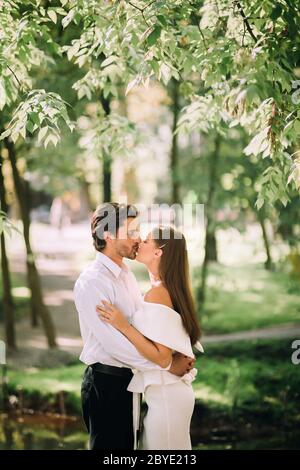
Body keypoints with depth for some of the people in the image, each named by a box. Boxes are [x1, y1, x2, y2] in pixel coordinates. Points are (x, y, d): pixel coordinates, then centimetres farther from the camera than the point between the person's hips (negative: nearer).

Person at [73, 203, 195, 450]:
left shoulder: (126, 274, 11)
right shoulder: (92, 282, -20)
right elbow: (114, 343, -25)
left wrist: (178, 354, -5)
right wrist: (167, 364, -19)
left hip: (130, 380, 9)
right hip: (107, 383, -9)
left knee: (128, 444, 18)